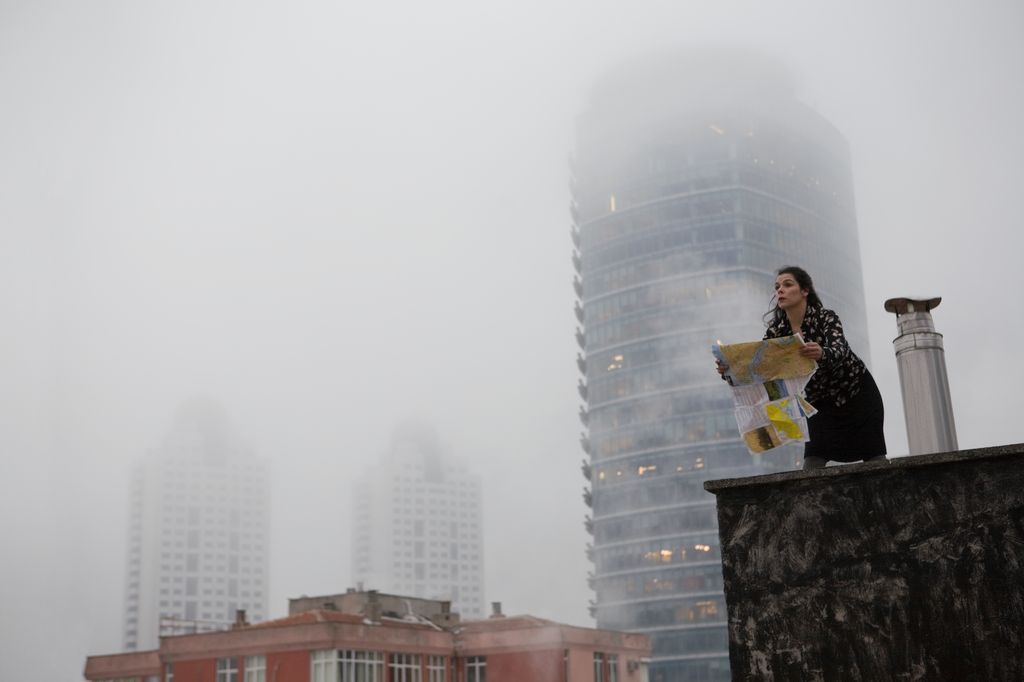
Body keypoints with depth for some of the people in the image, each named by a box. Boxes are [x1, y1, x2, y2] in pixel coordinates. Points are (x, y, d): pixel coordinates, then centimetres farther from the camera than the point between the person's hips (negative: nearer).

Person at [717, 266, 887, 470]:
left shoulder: (826, 317, -23)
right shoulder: (777, 330, -12)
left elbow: (839, 351, -41)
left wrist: (821, 354, -64)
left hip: (858, 392, -4)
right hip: (821, 401, 4)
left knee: (875, 460, -5)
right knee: (812, 463, -10)